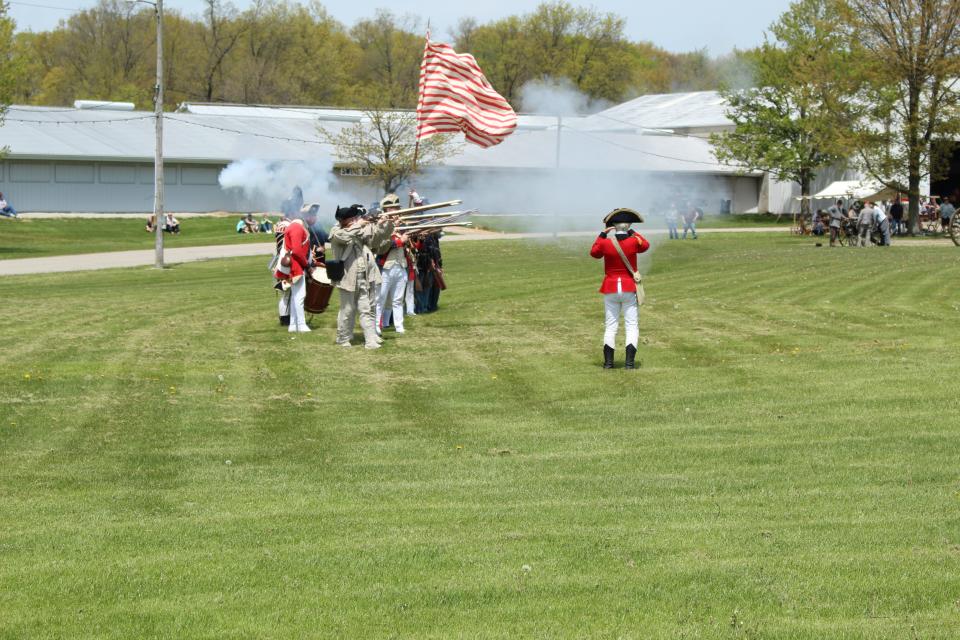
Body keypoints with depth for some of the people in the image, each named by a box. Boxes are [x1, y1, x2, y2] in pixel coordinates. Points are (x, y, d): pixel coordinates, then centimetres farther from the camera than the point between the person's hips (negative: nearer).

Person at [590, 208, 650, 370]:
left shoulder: (605, 242, -8)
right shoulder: (634, 241, -9)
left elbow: (594, 253, 13)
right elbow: (645, 245, 14)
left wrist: (602, 234, 14)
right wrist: (632, 233, 18)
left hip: (610, 289, 1)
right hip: (630, 288, -1)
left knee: (610, 326, 10)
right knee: (632, 326, 5)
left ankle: (608, 362, 6)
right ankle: (629, 361, -5)